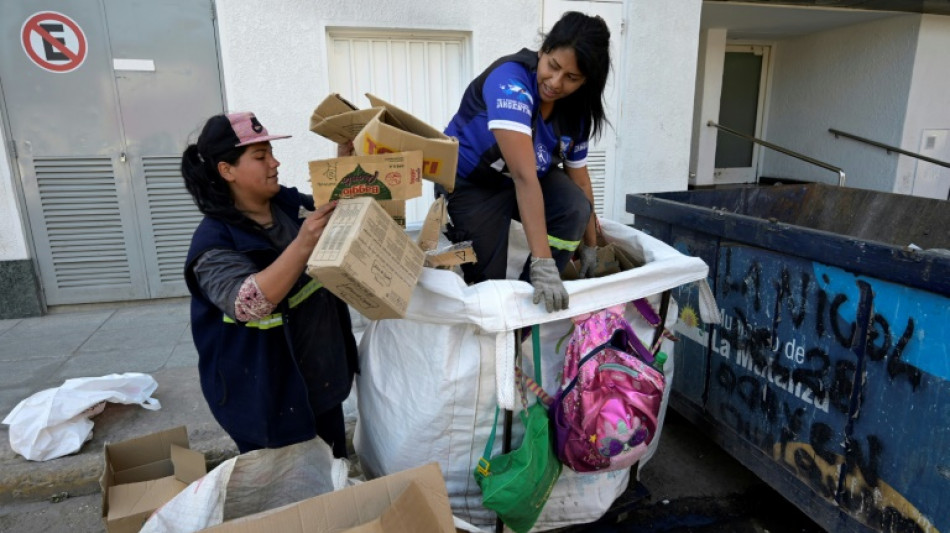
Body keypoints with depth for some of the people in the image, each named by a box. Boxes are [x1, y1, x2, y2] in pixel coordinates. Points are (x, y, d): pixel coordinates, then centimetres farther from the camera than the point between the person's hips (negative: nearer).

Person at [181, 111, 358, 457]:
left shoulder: (292, 203, -2)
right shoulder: (214, 240, -19)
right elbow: (247, 304, -34)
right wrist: (302, 245, -45)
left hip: (324, 377, 6)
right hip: (269, 399, -6)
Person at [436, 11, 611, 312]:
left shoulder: (575, 112, -10)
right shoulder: (511, 81, -32)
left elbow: (579, 178, 1)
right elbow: (524, 176, -41)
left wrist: (590, 245, 5)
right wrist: (542, 263, -46)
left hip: (527, 177, 5)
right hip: (469, 182, -5)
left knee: (575, 209, -23)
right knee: (488, 280, -11)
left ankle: (529, 298, -8)